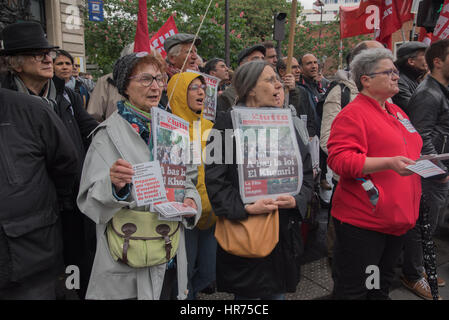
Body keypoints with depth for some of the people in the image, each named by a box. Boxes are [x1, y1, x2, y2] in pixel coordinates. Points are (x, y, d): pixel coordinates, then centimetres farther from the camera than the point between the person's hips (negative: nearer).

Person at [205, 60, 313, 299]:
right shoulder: (228, 125, -8)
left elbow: (307, 172, 11)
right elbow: (214, 179, -13)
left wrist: (296, 199, -7)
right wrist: (245, 208, -22)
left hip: (285, 231, 6)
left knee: (278, 291, 19)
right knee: (247, 293, 10)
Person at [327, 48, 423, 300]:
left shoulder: (397, 112, 15)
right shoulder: (353, 114, -13)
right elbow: (339, 159, -24)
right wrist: (389, 163, -30)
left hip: (398, 220, 9)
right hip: (362, 222, -9)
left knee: (382, 287, 24)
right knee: (355, 290, 5)